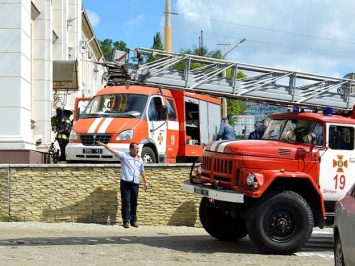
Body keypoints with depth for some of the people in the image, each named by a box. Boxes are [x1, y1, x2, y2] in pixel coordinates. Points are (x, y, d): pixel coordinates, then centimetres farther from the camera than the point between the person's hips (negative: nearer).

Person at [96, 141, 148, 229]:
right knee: (125, 203, -2)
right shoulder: (124, 156, 0)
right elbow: (113, 151, -7)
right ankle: (125, 221, 4)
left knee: (134, 203, 8)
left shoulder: (140, 159, 15)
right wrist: (103, 145, -15)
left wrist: (145, 182, 21)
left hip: (135, 184, 4)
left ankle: (133, 220, 17)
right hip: (125, 183, -4)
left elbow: (142, 171, 22)